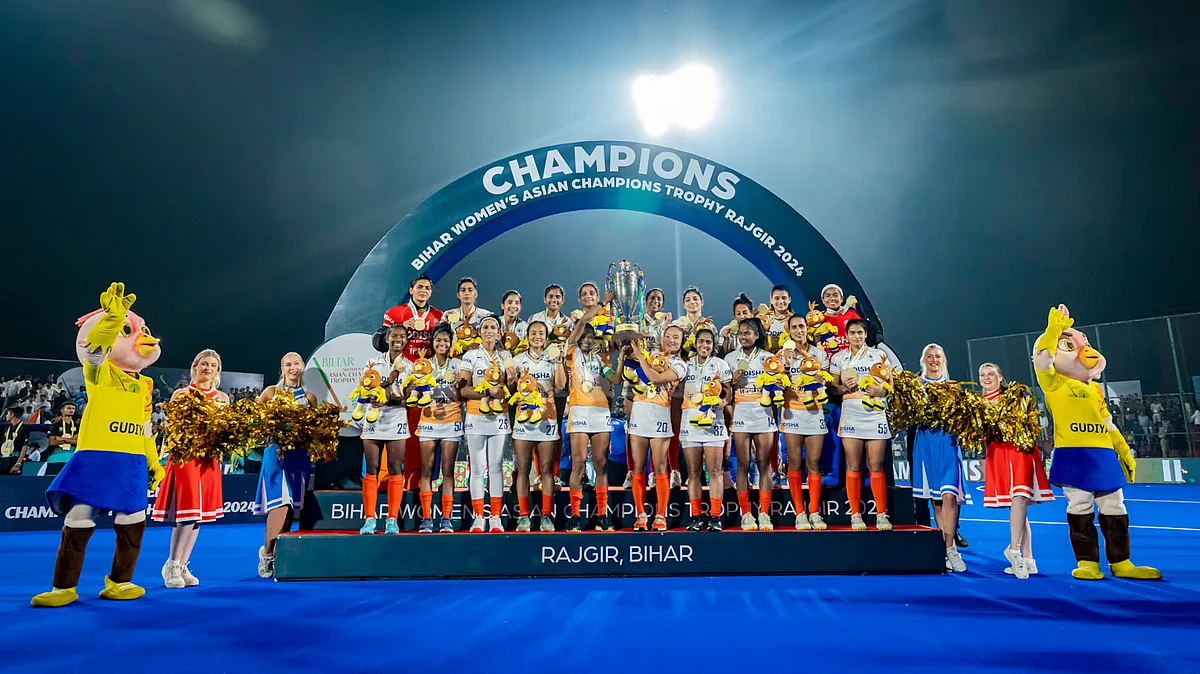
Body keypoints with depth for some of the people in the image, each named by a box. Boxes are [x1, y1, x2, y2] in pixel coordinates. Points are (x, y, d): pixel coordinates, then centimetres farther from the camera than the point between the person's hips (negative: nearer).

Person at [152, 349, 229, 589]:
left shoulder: (222, 398, 11)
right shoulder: (181, 394, 2)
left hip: (209, 459, 4)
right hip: (185, 456, -4)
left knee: (198, 513, 6)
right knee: (186, 512, -10)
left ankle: (182, 565, 15)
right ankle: (172, 565, 3)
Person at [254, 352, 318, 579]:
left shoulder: (309, 397, 12)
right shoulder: (271, 391, 7)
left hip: (300, 454, 3)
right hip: (276, 451, -2)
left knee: (291, 506, 3)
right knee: (280, 503, -14)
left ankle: (278, 554, 14)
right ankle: (267, 551, 5)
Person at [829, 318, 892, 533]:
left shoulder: (879, 355, 11)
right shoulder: (838, 358, 10)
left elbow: (891, 384, 11)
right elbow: (833, 387, 11)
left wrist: (881, 391, -9)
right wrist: (844, 387, -9)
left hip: (875, 414, 0)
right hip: (850, 413, 0)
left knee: (876, 466, -1)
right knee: (853, 467, 0)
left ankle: (881, 515, 8)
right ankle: (855, 515, 8)